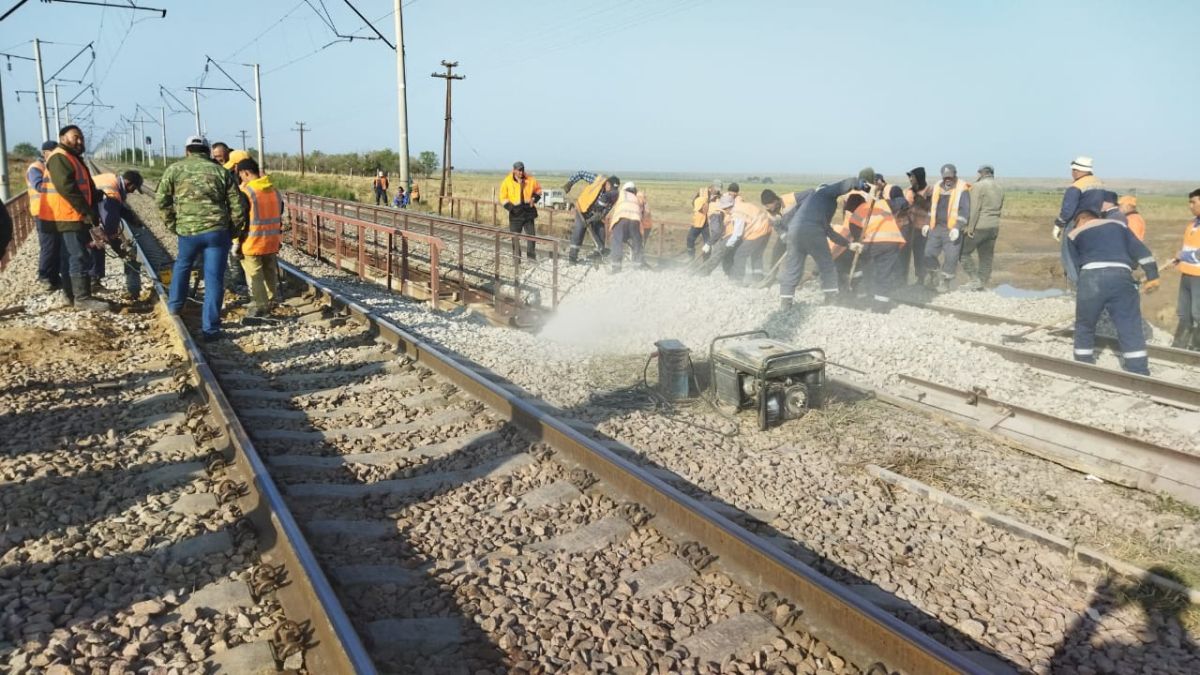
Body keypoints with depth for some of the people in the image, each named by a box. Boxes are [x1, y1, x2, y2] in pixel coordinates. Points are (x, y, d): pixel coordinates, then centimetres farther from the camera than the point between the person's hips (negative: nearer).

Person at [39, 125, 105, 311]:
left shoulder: (73, 158, 22)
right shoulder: (59, 157, -12)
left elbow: (85, 188, 24)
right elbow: (66, 188, -23)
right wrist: (88, 212, -22)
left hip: (74, 216, 11)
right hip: (68, 216, -11)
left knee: (71, 257, 14)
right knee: (79, 257, -12)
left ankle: (72, 295, 21)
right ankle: (82, 298, -12)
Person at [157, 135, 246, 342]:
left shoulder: (174, 170, 8)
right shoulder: (221, 171, 9)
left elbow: (161, 200, 2)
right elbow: (237, 207, 5)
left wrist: (173, 225, 13)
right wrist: (231, 231, 15)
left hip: (187, 231, 1)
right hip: (217, 231, -1)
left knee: (182, 265, 30)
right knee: (214, 279, 2)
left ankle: (174, 304, 40)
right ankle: (210, 328, 3)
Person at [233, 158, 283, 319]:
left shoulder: (246, 192, -14)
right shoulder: (275, 190, 7)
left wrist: (236, 244, -5)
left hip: (253, 243, -7)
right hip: (272, 242, 7)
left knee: (255, 276, 2)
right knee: (270, 274, 15)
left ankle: (259, 307, 5)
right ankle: (269, 304, 24)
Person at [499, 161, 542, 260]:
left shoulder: (530, 180, -1)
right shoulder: (507, 182, -6)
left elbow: (538, 190, 16)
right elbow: (503, 199, -1)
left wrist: (534, 199, -2)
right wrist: (511, 207, -15)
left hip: (528, 212, 1)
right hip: (515, 214, -1)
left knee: (531, 235, 4)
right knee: (515, 236, 4)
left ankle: (532, 256, 15)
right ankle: (516, 257, 14)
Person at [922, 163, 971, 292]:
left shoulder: (962, 189, -7)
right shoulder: (937, 187, 11)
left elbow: (965, 211, -12)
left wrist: (957, 228, -20)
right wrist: (927, 224, 15)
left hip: (952, 230, -5)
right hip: (936, 227, 5)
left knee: (950, 257, -4)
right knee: (929, 253, 6)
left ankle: (945, 282, 9)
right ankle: (933, 277, 24)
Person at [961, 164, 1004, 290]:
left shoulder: (978, 186, -10)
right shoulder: (1000, 188, 13)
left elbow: (974, 209, -16)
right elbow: (999, 208, 14)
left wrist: (970, 228, -14)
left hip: (979, 226, -7)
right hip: (994, 227, 7)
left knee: (963, 252, 3)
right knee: (986, 257, 10)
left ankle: (975, 279, -4)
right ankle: (981, 284, 12)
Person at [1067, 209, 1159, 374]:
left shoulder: (1074, 234, 21)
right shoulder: (1118, 225, 26)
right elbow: (1140, 250, 16)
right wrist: (1152, 276, 12)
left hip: (1092, 277, -1)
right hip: (1121, 276, 2)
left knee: (1084, 326, 15)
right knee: (1130, 328, 5)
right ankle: (1139, 375, 3)